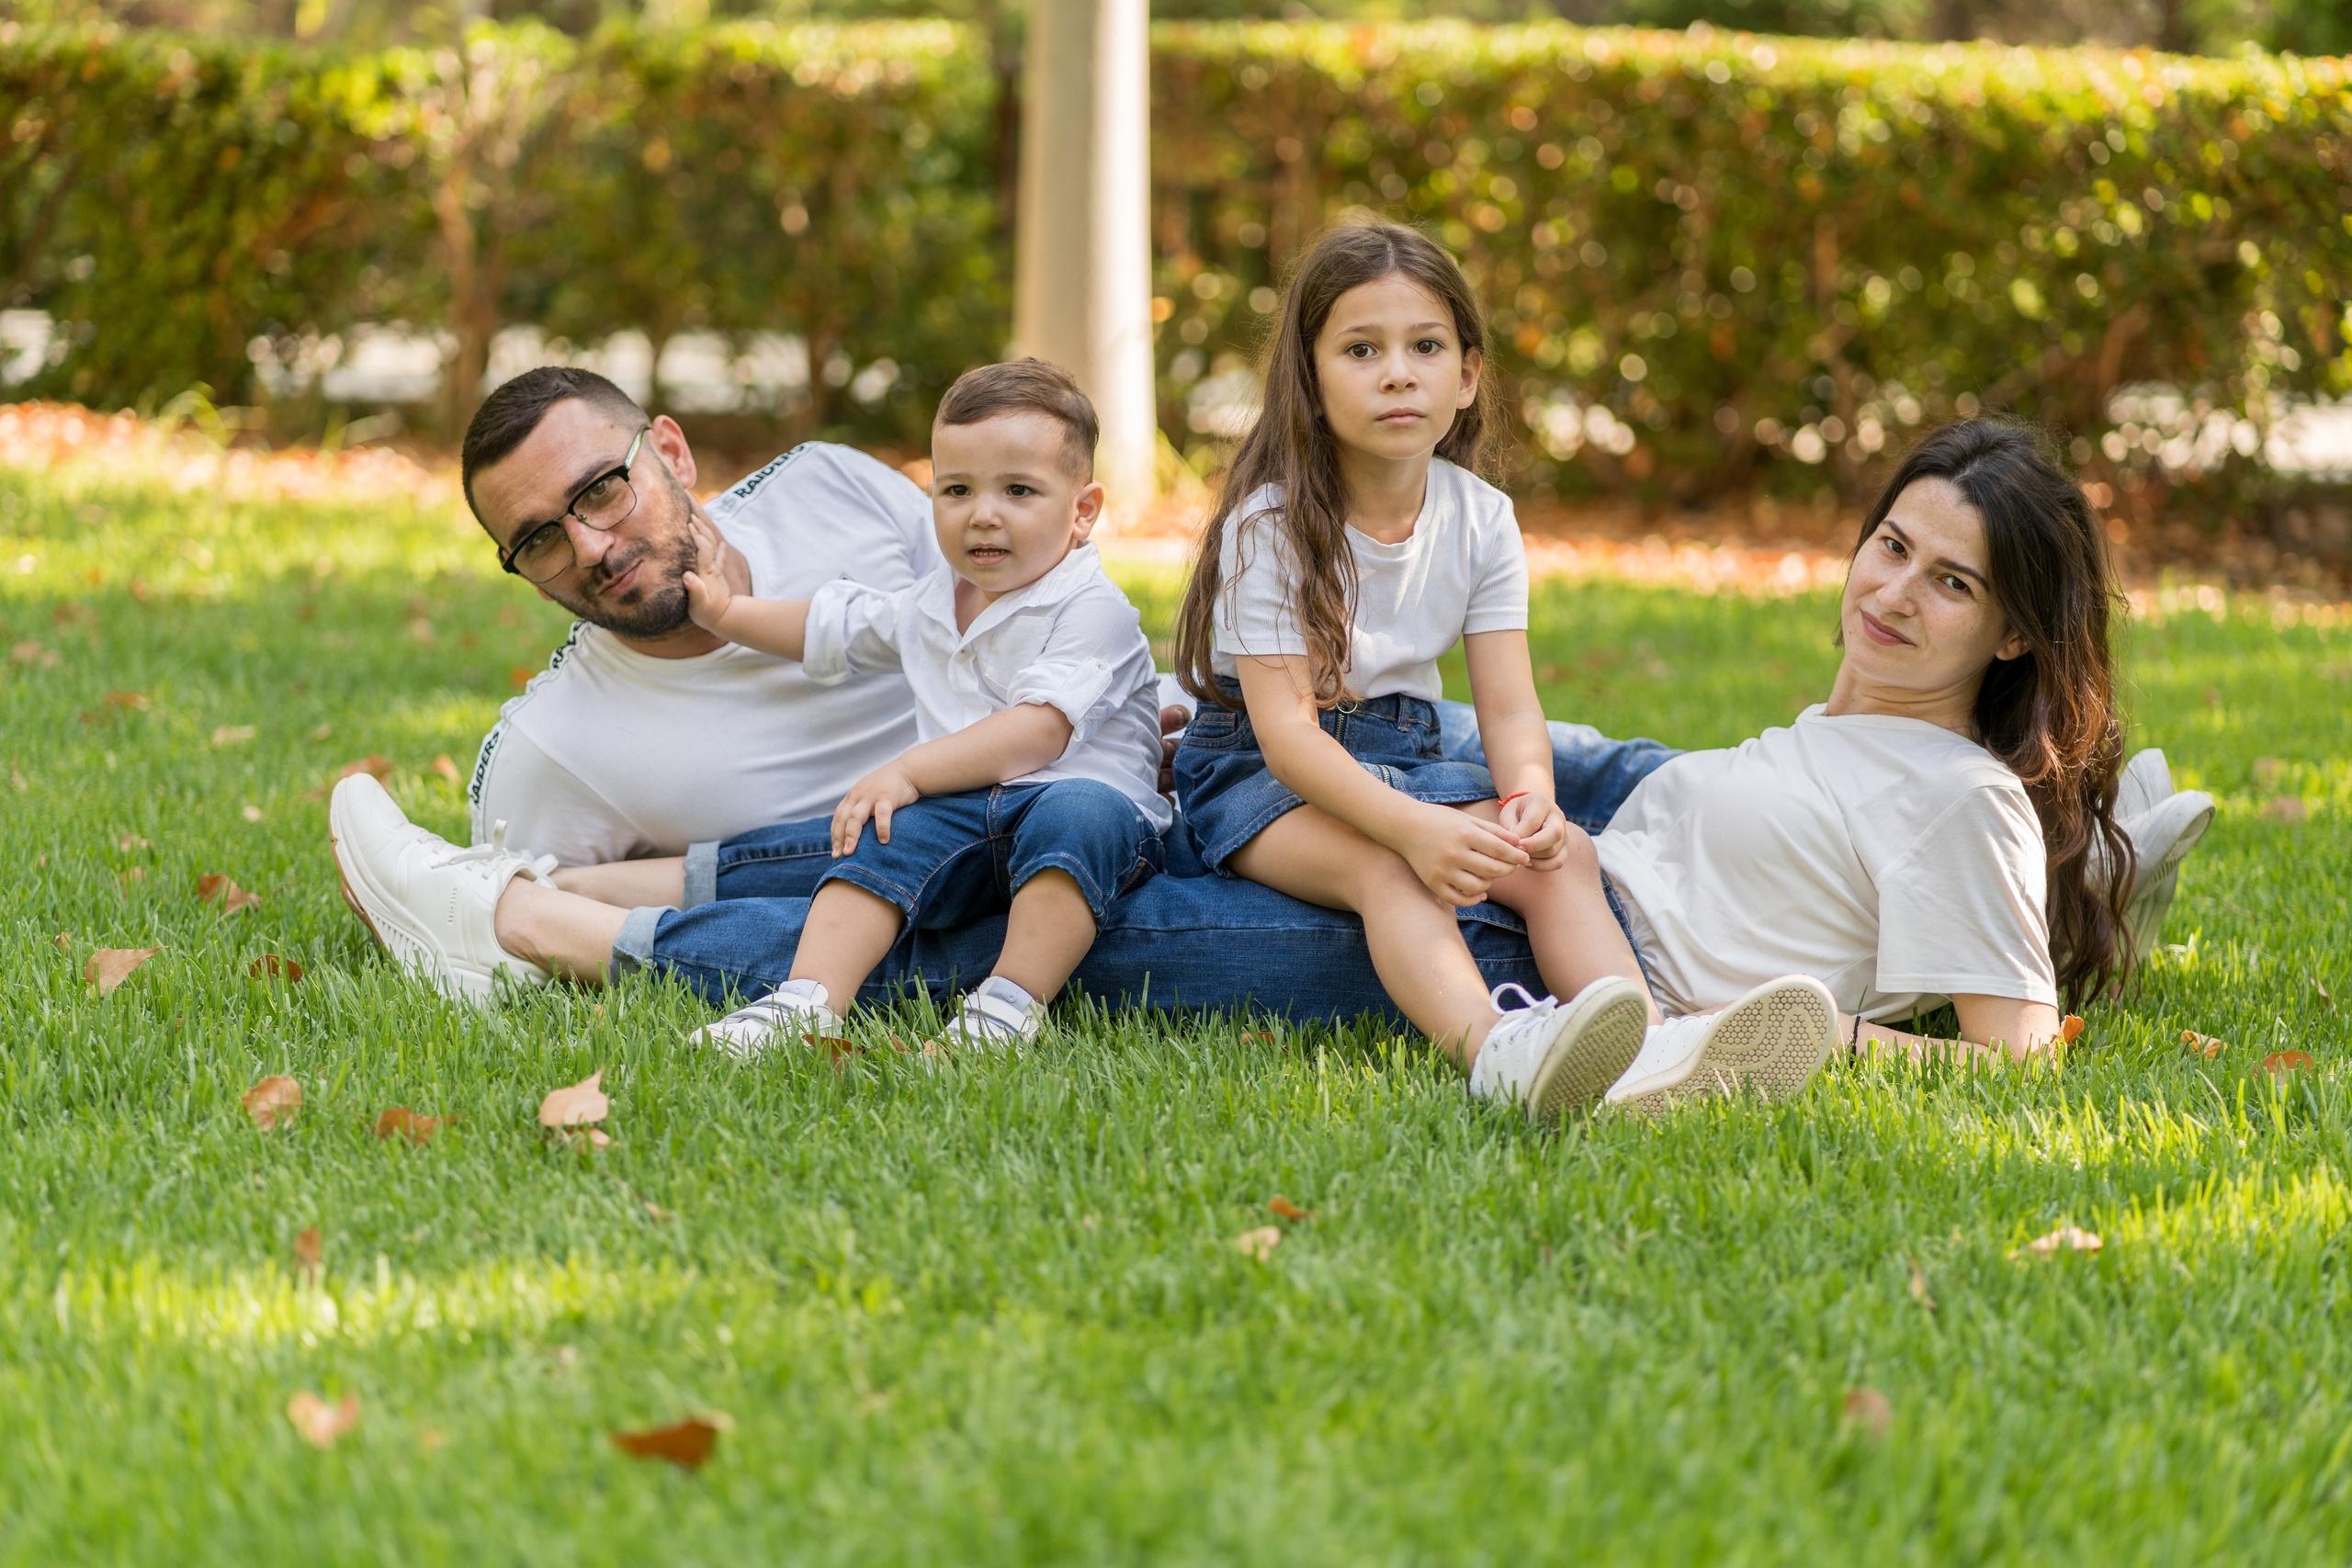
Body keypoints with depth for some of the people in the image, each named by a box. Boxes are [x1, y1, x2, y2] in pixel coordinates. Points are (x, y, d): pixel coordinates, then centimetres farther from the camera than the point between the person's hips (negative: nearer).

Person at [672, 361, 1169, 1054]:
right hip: (968, 816, 6)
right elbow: (830, 625, 38)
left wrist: (909, 770, -22)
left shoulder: (1092, 607, -7)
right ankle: (809, 1000, -32)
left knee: (1078, 813, -38)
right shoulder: (932, 603, 20)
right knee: (889, 830, -21)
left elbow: (1040, 731, -19)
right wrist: (725, 612, 32)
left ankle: (1013, 1004, -42)